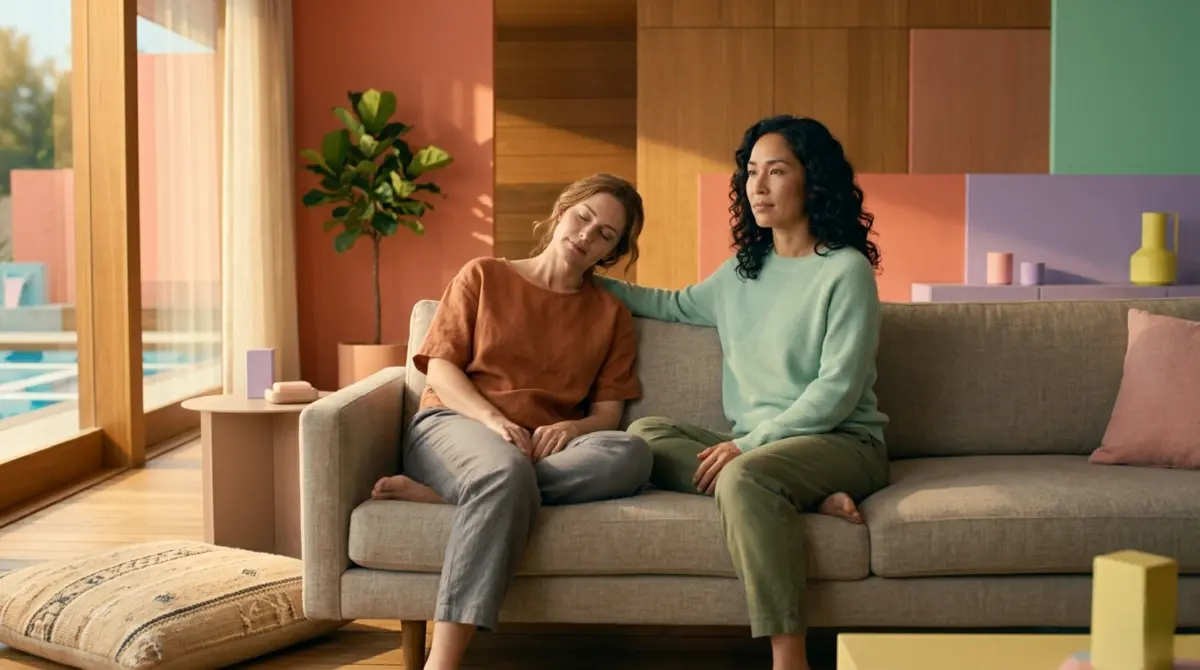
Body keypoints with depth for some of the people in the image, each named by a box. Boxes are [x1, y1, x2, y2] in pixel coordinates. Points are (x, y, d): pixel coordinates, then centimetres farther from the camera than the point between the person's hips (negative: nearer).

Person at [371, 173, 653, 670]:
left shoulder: (611, 315, 17)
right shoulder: (483, 277, 13)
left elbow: (607, 415, 8)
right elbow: (440, 368, 3)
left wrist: (570, 429, -16)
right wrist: (493, 420, -15)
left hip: (548, 450, 3)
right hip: (454, 423, -2)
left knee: (631, 454, -31)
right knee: (506, 472, -40)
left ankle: (441, 496, -33)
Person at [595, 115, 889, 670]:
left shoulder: (846, 270, -5)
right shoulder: (741, 271, 15)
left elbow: (837, 390, -13)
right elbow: (675, 306, 33)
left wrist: (747, 443, -19)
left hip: (842, 442, -7)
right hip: (756, 446, 7)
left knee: (744, 477, -37)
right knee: (645, 433, -13)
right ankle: (807, 500, -25)